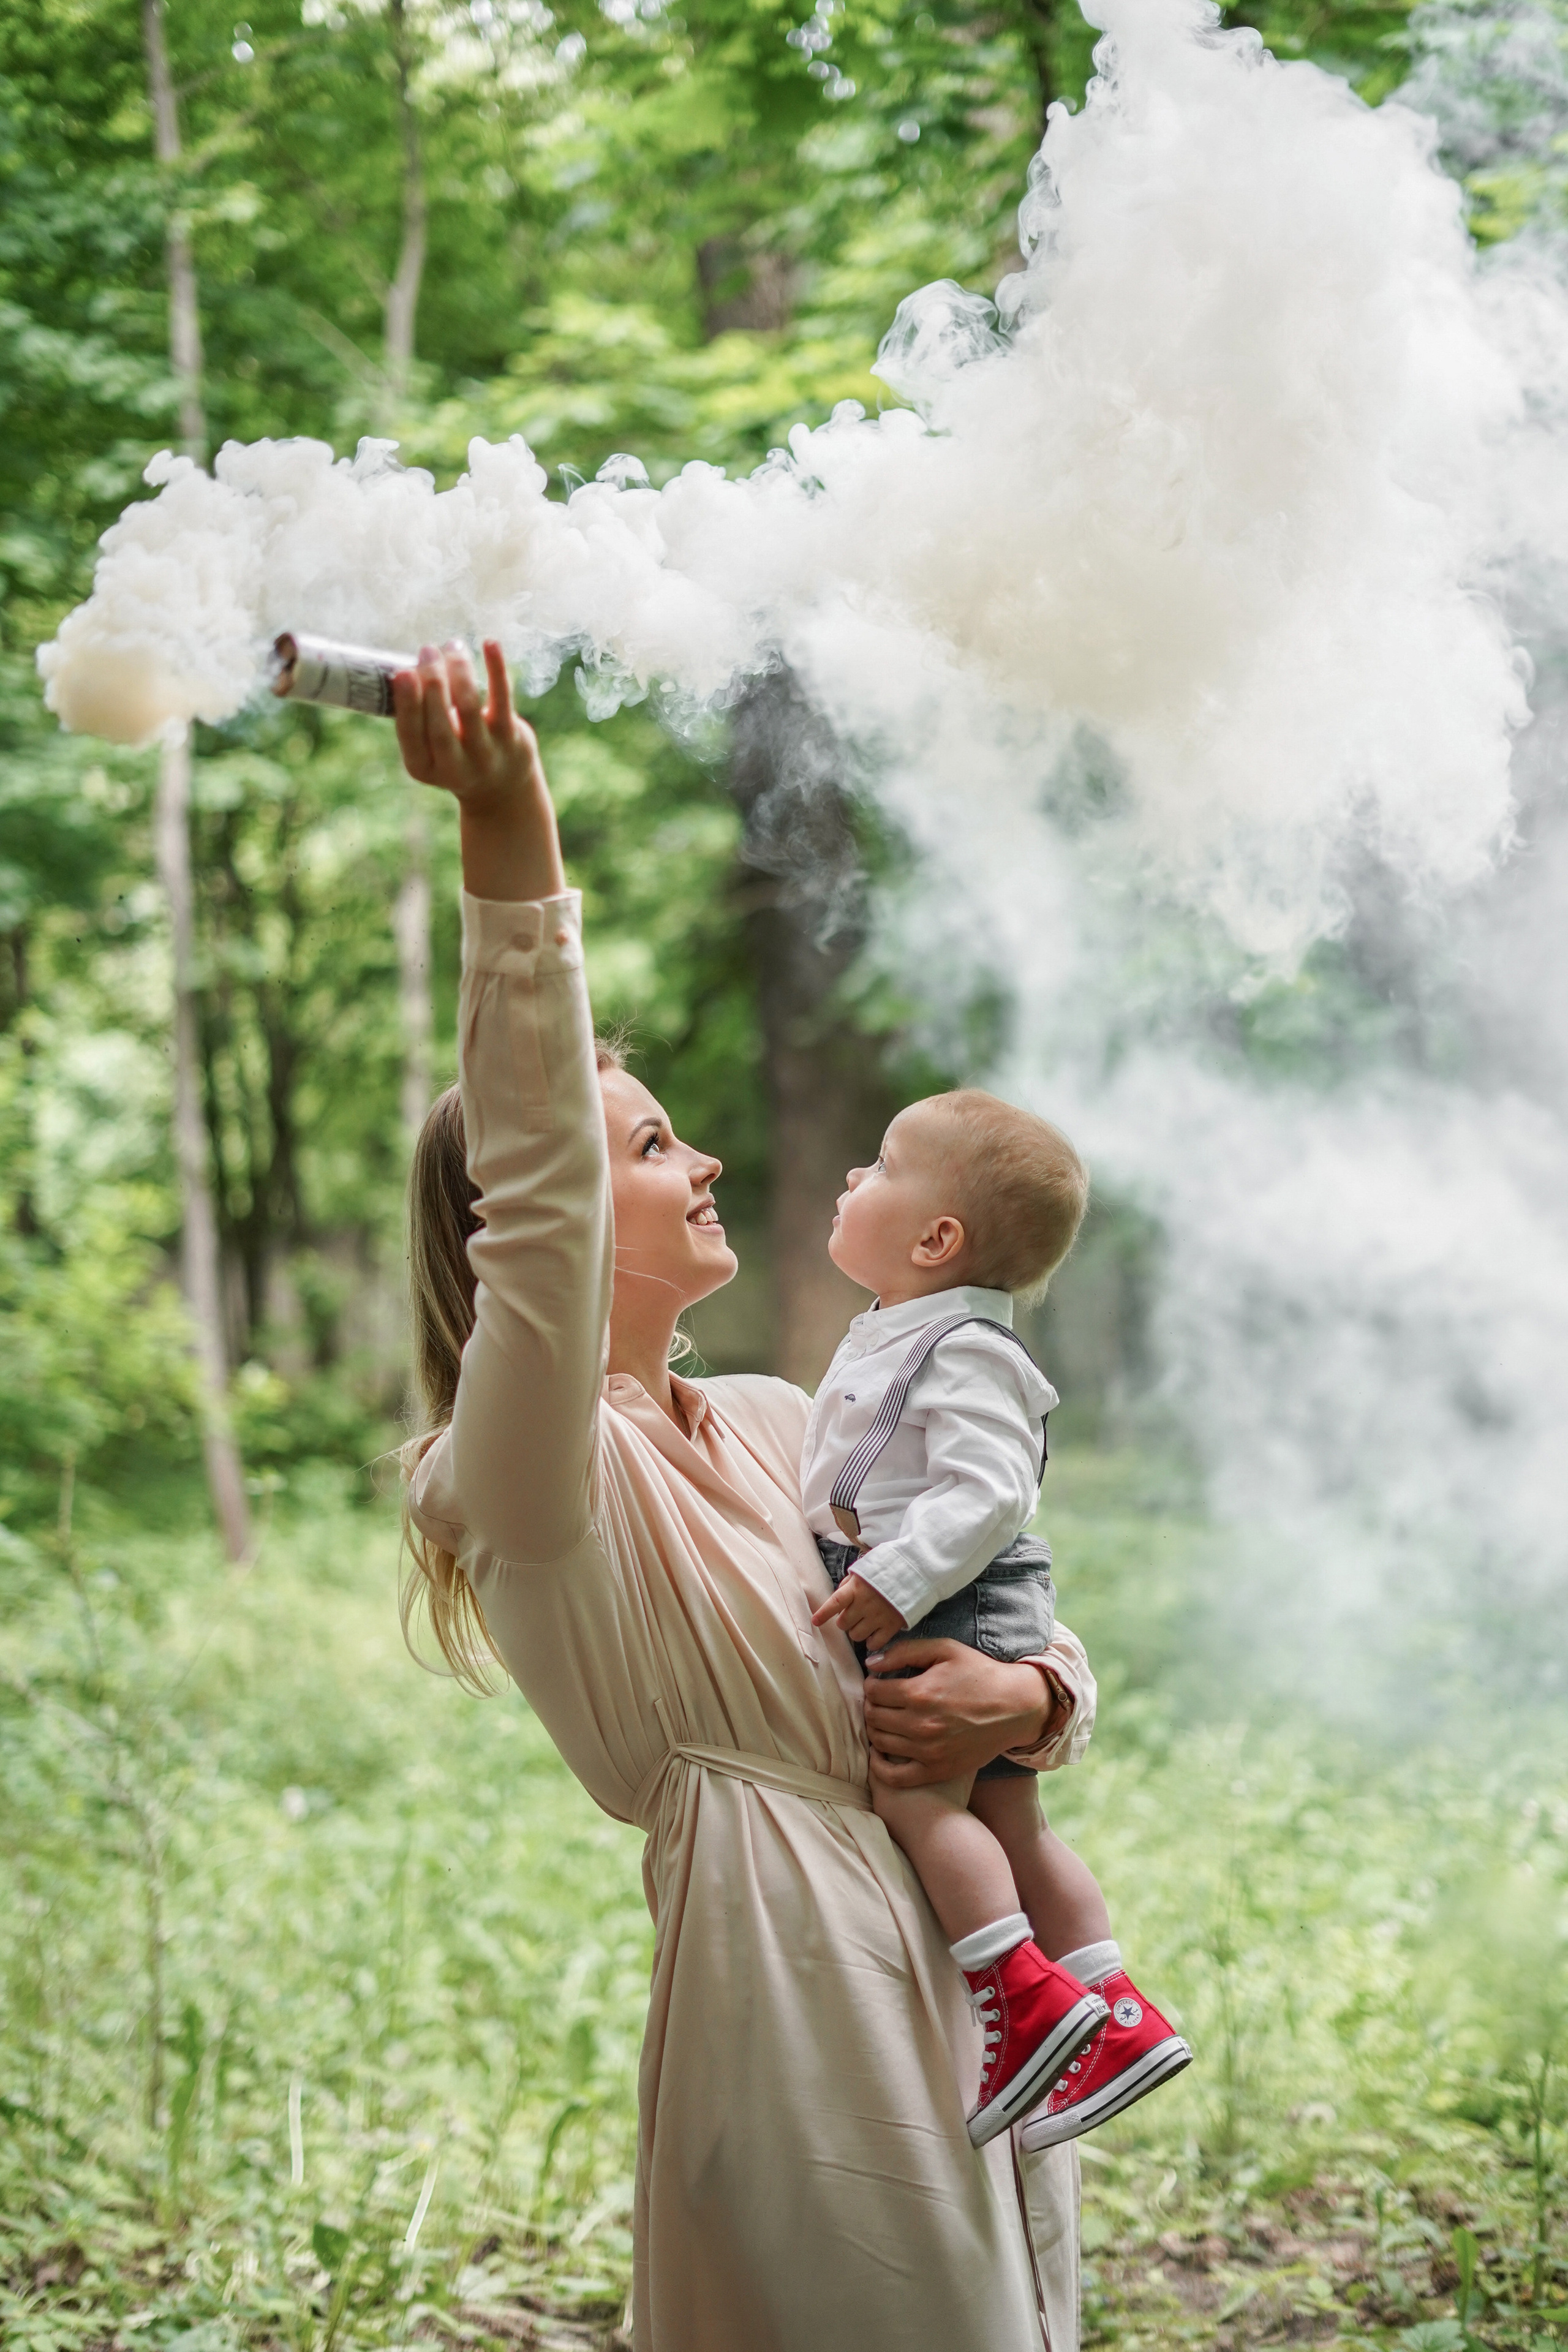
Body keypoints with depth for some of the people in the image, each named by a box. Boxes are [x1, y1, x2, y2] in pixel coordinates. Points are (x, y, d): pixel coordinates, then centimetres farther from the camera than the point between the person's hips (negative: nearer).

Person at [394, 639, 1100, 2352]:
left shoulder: (780, 1424, 15)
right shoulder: (526, 1474, -9)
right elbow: (540, 1200, -29)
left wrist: (1026, 1697, -7)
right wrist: (509, 841, -38)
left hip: (974, 1992, 8)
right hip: (798, 2000, -8)